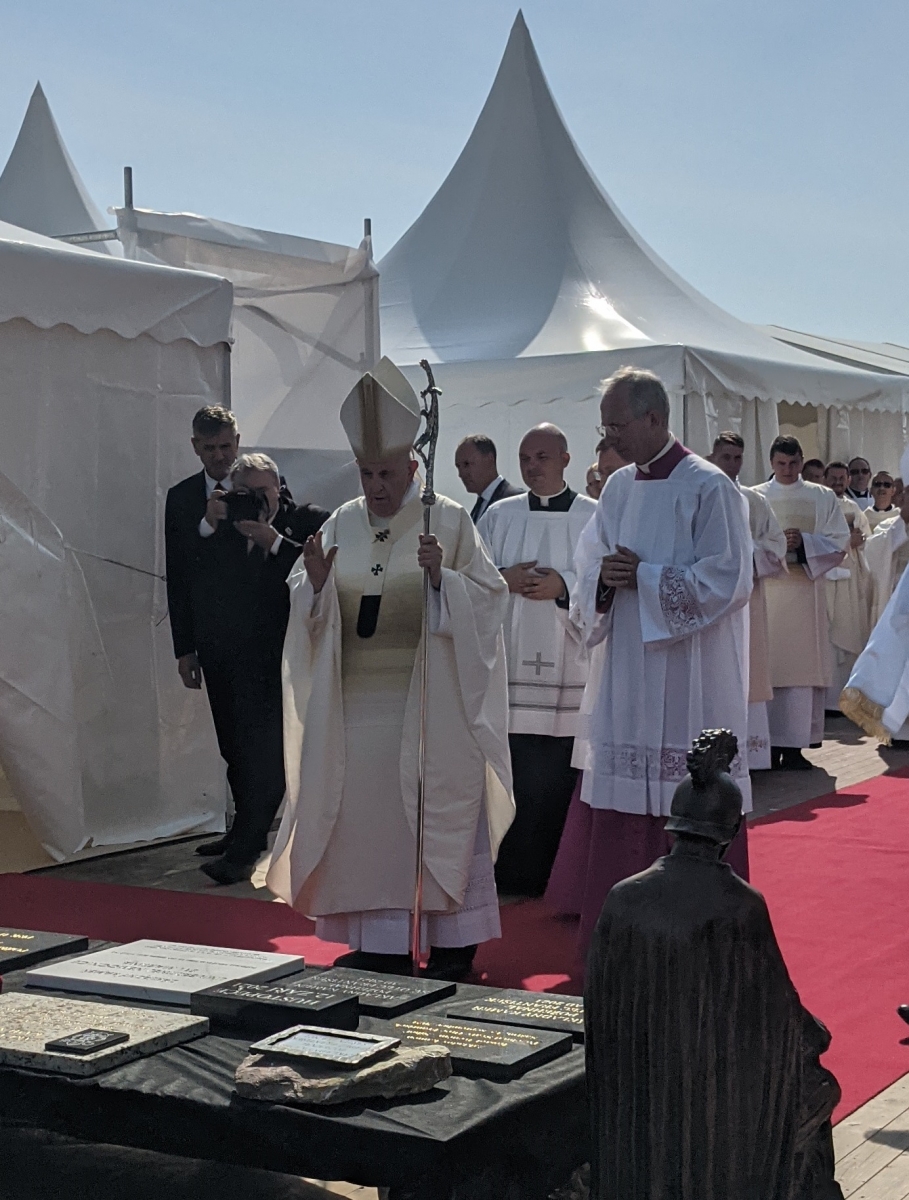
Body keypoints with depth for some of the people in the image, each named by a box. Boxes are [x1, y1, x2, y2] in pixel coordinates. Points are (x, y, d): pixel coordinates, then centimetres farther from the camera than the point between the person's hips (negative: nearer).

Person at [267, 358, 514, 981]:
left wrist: (441, 576, -23)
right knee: (364, 811, 4)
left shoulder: (450, 522, -4)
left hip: (429, 697, -4)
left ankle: (454, 941, 9)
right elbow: (314, 614, 9)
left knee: (437, 811, 0)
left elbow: (490, 597, -6)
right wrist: (316, 582, -12)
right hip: (358, 699, 4)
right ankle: (382, 941, 13)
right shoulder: (343, 524, 8)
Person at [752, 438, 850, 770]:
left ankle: (794, 746, -1)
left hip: (806, 591, 0)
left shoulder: (823, 498, 11)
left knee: (801, 667, -3)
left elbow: (840, 543, 4)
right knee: (768, 667, -3)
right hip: (765, 591, 0)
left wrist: (804, 541, -12)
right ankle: (769, 745, 1)